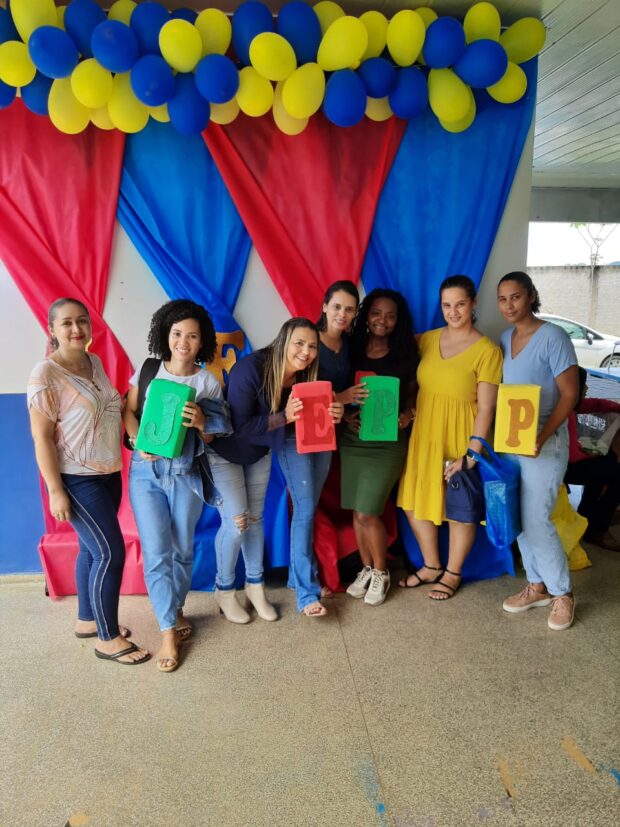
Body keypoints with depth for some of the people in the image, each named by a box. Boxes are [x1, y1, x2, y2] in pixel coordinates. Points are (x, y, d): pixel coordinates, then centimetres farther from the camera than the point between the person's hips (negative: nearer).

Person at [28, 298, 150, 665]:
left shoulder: (94, 362, 6)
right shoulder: (45, 374, -17)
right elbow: (41, 437, -17)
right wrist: (56, 491, -18)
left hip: (108, 473, 8)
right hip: (77, 479, -7)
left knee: (93, 549, 18)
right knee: (111, 553, -5)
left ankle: (87, 620, 35)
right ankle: (108, 639, 12)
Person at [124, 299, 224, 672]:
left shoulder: (208, 382, -4)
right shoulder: (147, 370, -1)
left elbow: (211, 439, 1)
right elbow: (128, 411, 6)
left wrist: (200, 423, -21)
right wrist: (140, 441, -12)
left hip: (185, 475, 0)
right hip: (146, 472, 0)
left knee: (183, 551, 12)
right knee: (157, 553, -3)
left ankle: (176, 609, 38)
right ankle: (169, 631, 10)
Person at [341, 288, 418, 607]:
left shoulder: (406, 354, -1)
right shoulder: (351, 349, 3)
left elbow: (413, 393, 4)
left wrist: (407, 416, -15)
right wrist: (344, 413, -11)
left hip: (388, 441, -3)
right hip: (352, 438, 3)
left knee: (367, 513, -6)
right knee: (357, 511, 8)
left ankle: (381, 574, 17)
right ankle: (366, 569, 29)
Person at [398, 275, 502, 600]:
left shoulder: (487, 350, -12)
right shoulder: (427, 340, 3)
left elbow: (486, 408, -13)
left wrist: (471, 453, -16)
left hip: (459, 439, -5)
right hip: (424, 436, 5)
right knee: (415, 502, 13)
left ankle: (452, 573, 30)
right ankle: (431, 566, 34)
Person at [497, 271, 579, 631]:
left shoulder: (553, 337, -12)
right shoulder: (505, 338, 8)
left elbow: (570, 394, -14)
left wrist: (541, 437, -22)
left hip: (544, 441, -6)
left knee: (536, 520, -6)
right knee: (519, 518, 10)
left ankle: (563, 594, 13)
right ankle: (537, 586, 26)